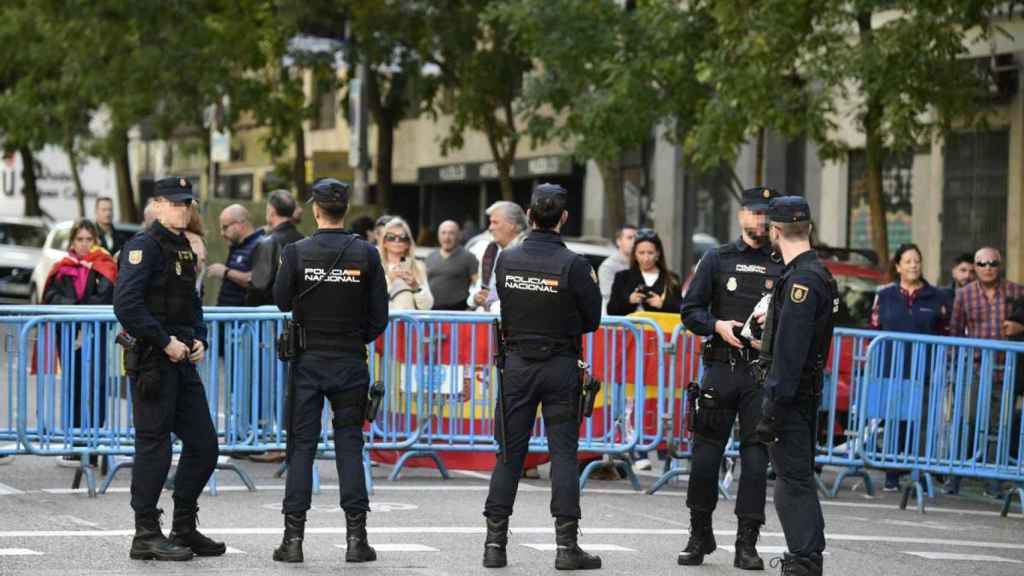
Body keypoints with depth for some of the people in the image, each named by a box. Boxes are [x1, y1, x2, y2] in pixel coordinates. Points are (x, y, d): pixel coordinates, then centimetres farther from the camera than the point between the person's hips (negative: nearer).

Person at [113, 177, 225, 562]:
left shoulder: (184, 247, 17)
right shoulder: (145, 245, -11)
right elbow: (126, 304, -21)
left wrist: (199, 339, 8)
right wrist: (165, 342, -19)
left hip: (182, 359, 9)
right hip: (152, 360, -9)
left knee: (203, 445, 9)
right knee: (154, 446, -4)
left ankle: (185, 530, 19)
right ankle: (146, 536, 3)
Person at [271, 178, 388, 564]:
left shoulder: (296, 253, -9)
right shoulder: (366, 254, -6)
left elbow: (281, 301, 2)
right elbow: (379, 317, -2)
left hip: (307, 361, -1)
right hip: (350, 364, 1)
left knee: (301, 446, 5)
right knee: (349, 445, 6)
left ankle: (294, 537, 3)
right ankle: (356, 538, 3)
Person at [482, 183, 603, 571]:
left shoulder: (507, 260, -1)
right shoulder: (573, 265, -11)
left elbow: (505, 309, 8)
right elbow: (592, 320, -3)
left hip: (517, 364, 3)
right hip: (561, 365, -3)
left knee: (510, 453, 7)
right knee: (563, 454, 1)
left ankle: (495, 542, 6)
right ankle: (566, 546, 0)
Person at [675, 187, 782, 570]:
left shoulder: (782, 266, 8)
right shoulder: (718, 259, 7)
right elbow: (690, 310, 6)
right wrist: (717, 326, -11)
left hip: (763, 372, 0)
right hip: (721, 368, 0)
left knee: (756, 458, -1)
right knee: (706, 454, 1)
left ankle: (747, 544, 5)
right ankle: (700, 535, 17)